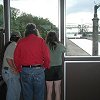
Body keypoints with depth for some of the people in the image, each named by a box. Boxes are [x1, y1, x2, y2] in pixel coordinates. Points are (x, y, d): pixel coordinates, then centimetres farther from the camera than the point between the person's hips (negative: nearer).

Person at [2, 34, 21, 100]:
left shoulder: (11, 45, 18)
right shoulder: (14, 45, -13)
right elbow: (8, 58, -25)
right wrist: (14, 69, -19)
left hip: (8, 71, 10)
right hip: (10, 72, -10)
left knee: (17, 89, 17)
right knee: (13, 91, -4)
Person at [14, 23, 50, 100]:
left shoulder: (21, 41, 2)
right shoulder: (41, 40, -2)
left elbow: (16, 57, 2)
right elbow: (47, 56, -6)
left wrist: (20, 69, 14)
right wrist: (45, 66, 10)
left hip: (25, 71, 1)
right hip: (38, 70, -1)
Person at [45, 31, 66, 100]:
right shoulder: (60, 46, -7)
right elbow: (64, 50, 15)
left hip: (49, 69, -1)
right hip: (58, 69, 2)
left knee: (49, 91, 10)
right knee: (57, 91, 12)